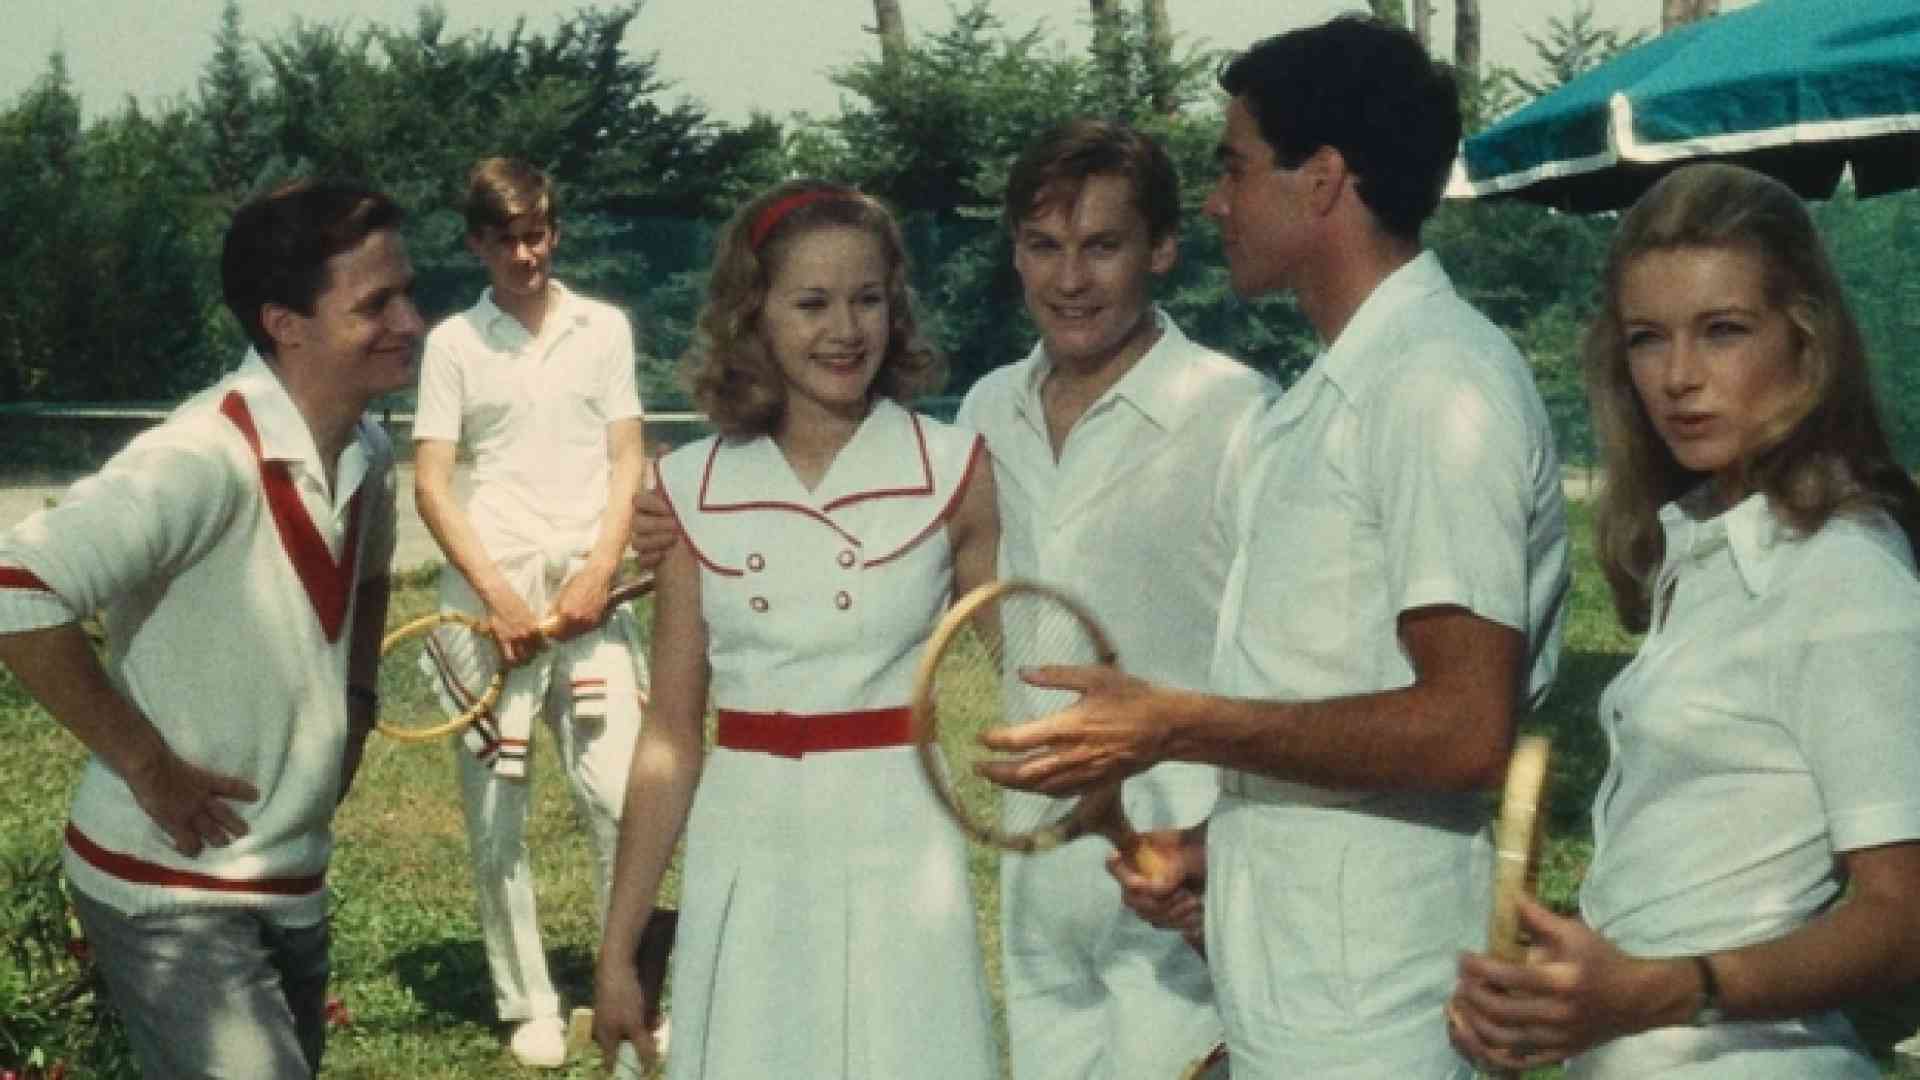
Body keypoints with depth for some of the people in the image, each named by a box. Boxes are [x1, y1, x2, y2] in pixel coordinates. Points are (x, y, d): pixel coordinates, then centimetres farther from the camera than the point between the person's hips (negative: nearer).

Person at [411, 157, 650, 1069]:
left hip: (586, 594, 1)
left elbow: (627, 462, 6)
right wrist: (498, 595, -10)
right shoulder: (453, 343, 4)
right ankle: (528, 1006, 13)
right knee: (496, 817, 3)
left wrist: (601, 571, -8)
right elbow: (431, 482, -1)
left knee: (622, 800, -5)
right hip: (487, 599, 0)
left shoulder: (604, 328, 8)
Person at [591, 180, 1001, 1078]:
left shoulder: (953, 472, -4)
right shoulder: (694, 489, 2)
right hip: (745, 866, 2)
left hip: (896, 851, -2)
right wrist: (618, 946, 5)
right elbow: (671, 732, 5)